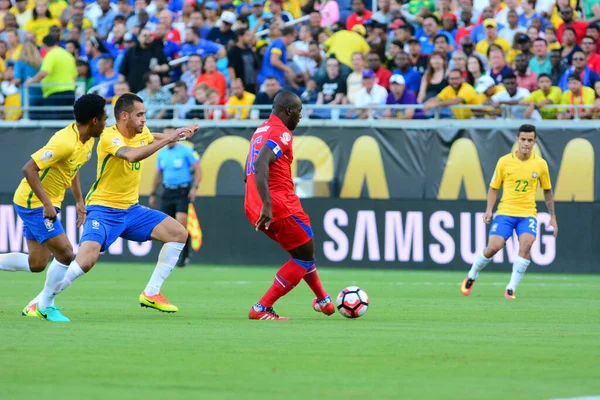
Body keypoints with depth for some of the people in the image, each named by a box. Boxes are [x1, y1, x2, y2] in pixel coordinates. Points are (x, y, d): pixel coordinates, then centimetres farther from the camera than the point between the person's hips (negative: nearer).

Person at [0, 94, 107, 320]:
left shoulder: (87, 140, 3)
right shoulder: (65, 142, -26)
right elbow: (29, 169, -29)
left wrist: (79, 201, 15)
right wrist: (47, 204, -31)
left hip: (46, 204, 10)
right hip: (34, 203, -10)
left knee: (36, 264, 11)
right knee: (65, 254, -10)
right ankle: (45, 305, 5)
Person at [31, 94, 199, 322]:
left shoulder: (142, 133, 4)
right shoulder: (109, 137, -19)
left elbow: (153, 139, 30)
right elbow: (132, 155, -40)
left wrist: (180, 134, 13)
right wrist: (168, 139, -39)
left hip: (131, 209, 8)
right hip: (103, 210, -8)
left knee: (179, 233, 0)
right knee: (86, 260, -26)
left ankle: (151, 294, 5)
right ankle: (42, 302, -6)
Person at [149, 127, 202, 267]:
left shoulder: (186, 151, -5)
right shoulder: (162, 153, 12)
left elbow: (198, 169, -6)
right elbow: (158, 175, 22)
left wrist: (194, 187, -17)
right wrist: (153, 194, 20)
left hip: (183, 191, -5)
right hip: (167, 192, 5)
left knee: (181, 222, -18)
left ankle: (184, 255, -9)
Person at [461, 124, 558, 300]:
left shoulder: (540, 164, 2)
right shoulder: (504, 161, -1)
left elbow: (547, 190, 15)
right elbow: (493, 188, 7)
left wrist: (552, 216, 14)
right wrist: (489, 210, -7)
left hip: (528, 214, 1)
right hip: (505, 212, -1)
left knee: (526, 243, -26)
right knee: (494, 247, -16)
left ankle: (511, 288, -18)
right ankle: (471, 276, 13)